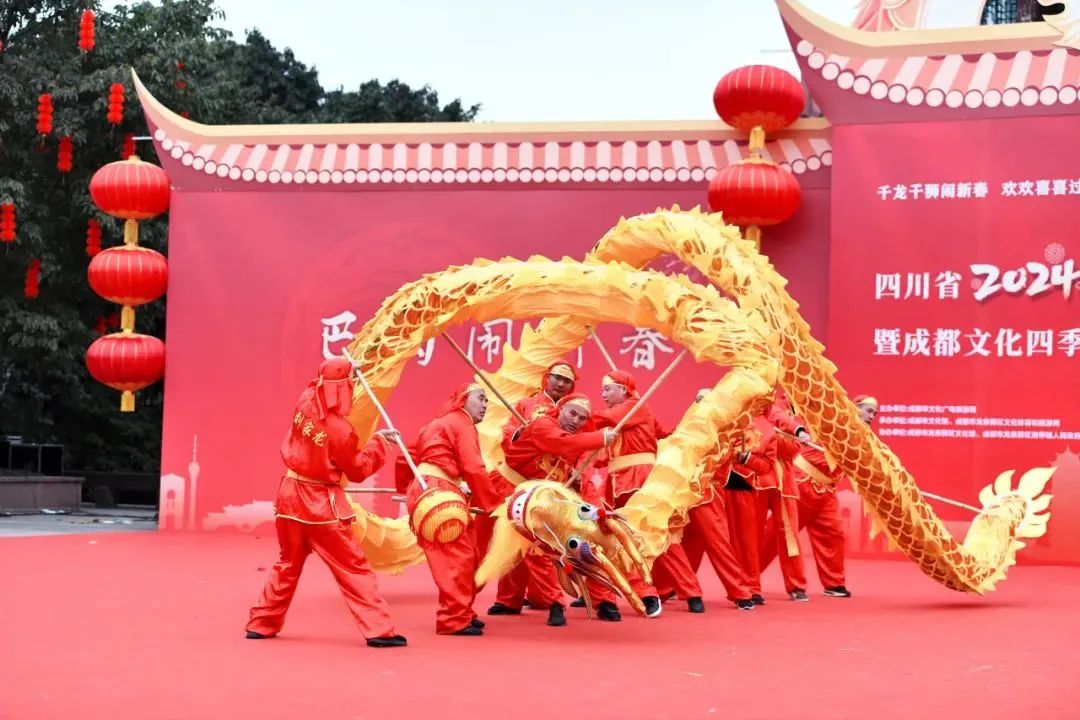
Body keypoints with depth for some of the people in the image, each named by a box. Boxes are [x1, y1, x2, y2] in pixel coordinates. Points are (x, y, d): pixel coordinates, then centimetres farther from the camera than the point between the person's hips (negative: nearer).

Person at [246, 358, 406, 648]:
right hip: (320, 504, -6)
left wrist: (335, 373, 20)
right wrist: (379, 442, 4)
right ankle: (379, 630, -3)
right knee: (354, 567, 0)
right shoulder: (341, 430, -20)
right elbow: (359, 470, -5)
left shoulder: (305, 403, -6)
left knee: (288, 564, 20)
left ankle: (261, 624, 24)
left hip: (290, 494, 6)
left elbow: (317, 386, 21)